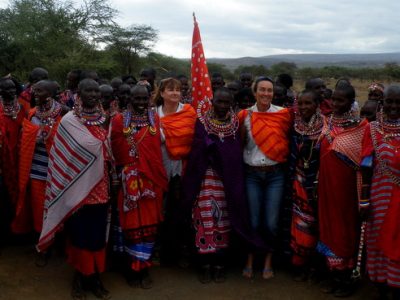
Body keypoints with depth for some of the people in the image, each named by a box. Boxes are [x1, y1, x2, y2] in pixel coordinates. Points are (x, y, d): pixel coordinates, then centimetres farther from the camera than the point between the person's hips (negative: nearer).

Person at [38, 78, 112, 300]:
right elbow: (63, 157, -7)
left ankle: (94, 277, 23)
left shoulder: (102, 120, 7)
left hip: (99, 188, 4)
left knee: (97, 234, 9)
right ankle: (80, 277, 22)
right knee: (79, 234, 5)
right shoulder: (69, 121, -7)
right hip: (78, 188, -4)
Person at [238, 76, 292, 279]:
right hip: (252, 174, 0)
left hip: (275, 174, 0)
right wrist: (243, 126, -6)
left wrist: (286, 160, -3)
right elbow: (240, 145, 7)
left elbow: (288, 141, 7)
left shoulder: (283, 114, -2)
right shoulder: (246, 115, 0)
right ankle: (250, 260, 25)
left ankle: (268, 261, 23)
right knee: (253, 222, 5)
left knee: (271, 223, 3)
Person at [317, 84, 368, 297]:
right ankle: (333, 273, 25)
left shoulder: (359, 126, -9)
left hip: (346, 185, -4)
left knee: (345, 226, 6)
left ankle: (346, 277, 20)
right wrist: (318, 183, 9)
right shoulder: (326, 123, 5)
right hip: (326, 183, 5)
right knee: (328, 224, 11)